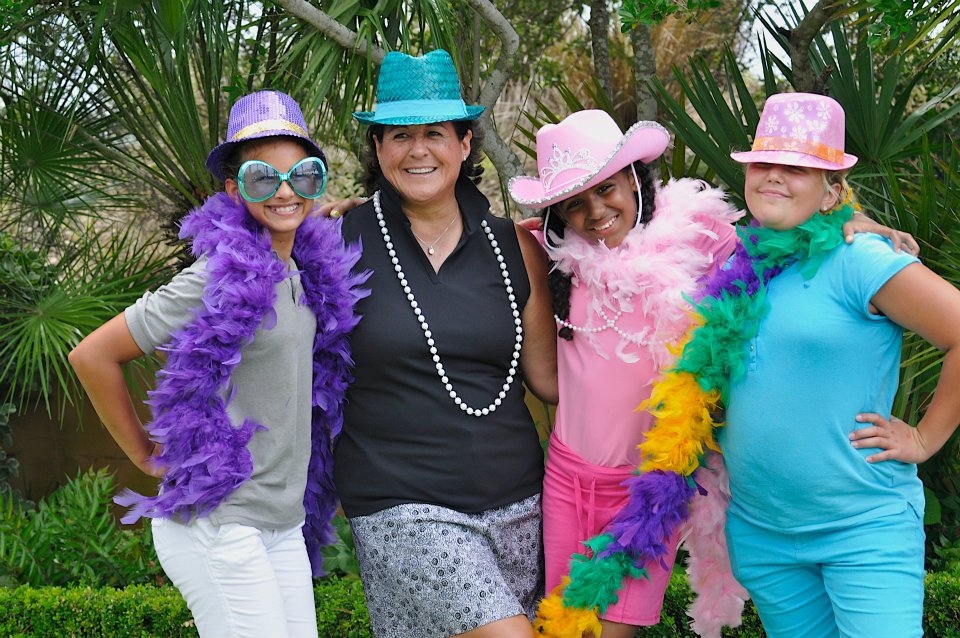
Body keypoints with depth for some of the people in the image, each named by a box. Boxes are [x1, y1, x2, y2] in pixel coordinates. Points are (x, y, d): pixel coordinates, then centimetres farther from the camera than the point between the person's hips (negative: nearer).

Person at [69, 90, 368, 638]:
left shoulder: (310, 271, 6)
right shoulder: (223, 279, -16)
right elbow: (93, 355, -13)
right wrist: (147, 457, -5)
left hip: (284, 525, 8)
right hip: (218, 525, -7)